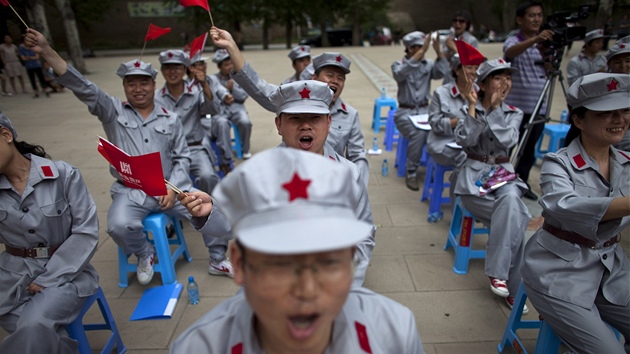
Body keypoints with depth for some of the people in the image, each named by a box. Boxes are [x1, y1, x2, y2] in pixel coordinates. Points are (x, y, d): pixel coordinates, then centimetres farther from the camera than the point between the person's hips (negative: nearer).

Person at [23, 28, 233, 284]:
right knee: (119, 226, -30)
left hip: (170, 187, 1)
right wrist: (46, 51, -20)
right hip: (130, 192, 0)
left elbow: (182, 158, 7)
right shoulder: (113, 111, 7)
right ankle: (146, 255, 6)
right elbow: (82, 88, -8)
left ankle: (218, 260, 11)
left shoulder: (170, 119, 8)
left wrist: (173, 188, -8)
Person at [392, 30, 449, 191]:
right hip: (405, 112, -3)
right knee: (418, 134, -33)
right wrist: (422, 51, -30)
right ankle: (411, 173, -18)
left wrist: (438, 51, -20)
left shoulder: (428, 64, 9)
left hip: (425, 110, 3)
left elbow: (442, 72, -10)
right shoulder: (398, 64, 1)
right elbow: (401, 73, -24)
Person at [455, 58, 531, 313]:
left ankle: (498, 273, -22)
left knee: (511, 201, -34)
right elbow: (465, 140, -14)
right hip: (474, 175, -2)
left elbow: (506, 140, -10)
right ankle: (511, 287, -14)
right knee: (516, 216, -27)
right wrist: (472, 106, -15)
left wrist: (495, 106, -10)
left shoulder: (514, 113, 10)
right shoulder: (469, 109, 4)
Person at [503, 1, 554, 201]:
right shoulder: (513, 41, -5)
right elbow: (510, 52, -29)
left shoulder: (545, 43, 11)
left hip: (539, 107, 5)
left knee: (529, 149, 12)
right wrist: (534, 40, -46)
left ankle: (522, 183, 25)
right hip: (516, 107, -5)